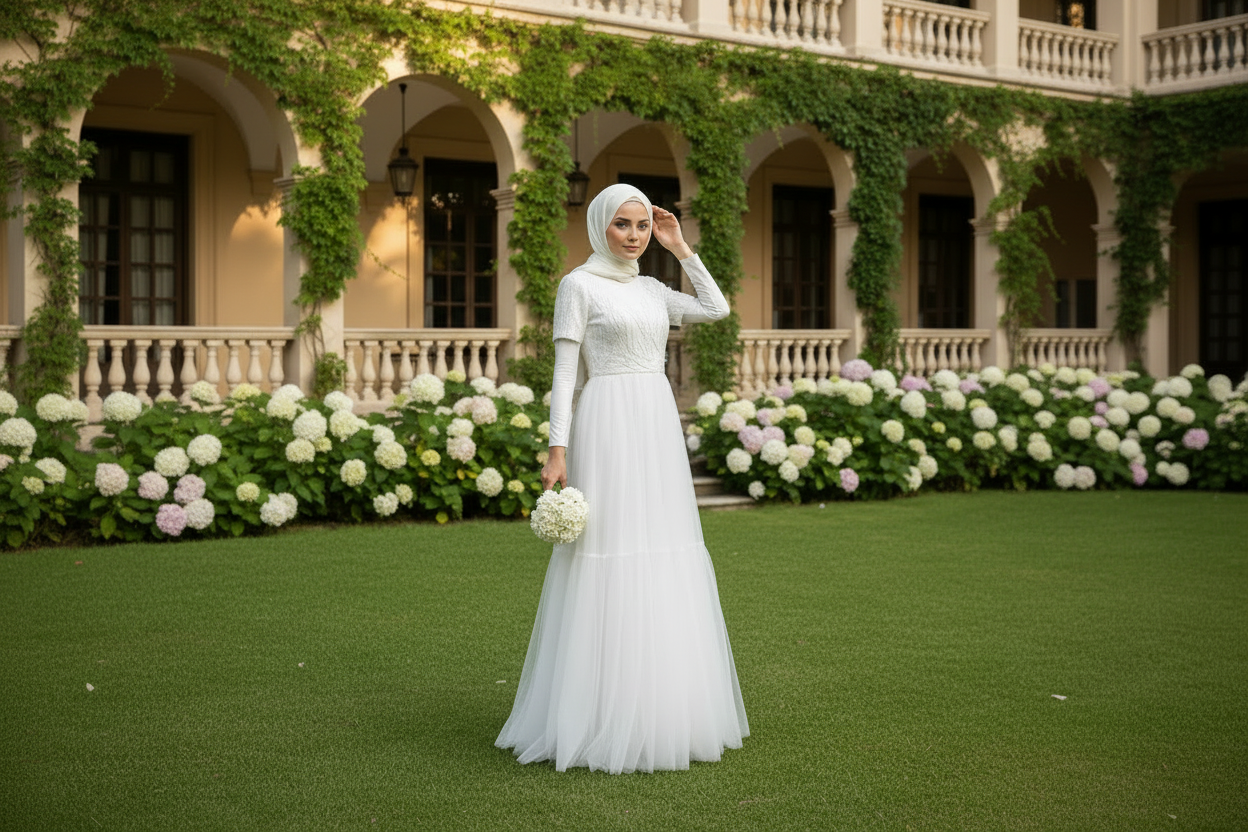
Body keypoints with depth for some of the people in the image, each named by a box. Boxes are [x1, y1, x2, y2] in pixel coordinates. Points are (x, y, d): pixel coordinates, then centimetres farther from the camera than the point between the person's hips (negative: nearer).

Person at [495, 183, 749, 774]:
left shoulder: (649, 289, 17)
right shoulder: (578, 285, -2)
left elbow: (717, 309, 16)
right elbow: (564, 371, -6)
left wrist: (681, 249, 14)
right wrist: (558, 449, -14)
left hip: (659, 430, 7)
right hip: (608, 427, -7)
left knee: (661, 567, 7)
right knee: (609, 562, -7)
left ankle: (657, 711, 16)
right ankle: (599, 718, 1)